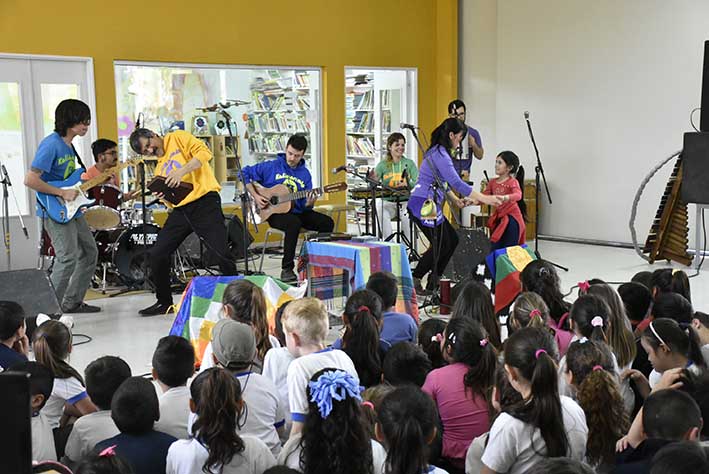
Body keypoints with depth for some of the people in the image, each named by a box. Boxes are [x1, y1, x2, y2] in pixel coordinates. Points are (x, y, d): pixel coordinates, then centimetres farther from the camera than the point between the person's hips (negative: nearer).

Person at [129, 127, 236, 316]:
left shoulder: (178, 138, 6)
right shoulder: (160, 168, 23)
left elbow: (204, 152, -9)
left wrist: (182, 171, -18)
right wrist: (164, 196, -2)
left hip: (204, 202, -7)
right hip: (180, 209, 7)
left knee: (222, 253, -15)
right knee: (157, 254, 2)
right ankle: (164, 302, 19)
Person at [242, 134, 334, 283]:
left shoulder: (304, 174, 7)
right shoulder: (271, 166, -3)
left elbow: (305, 206, 6)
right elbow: (245, 173, 0)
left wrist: (309, 203, -19)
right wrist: (255, 196, -8)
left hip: (297, 211, 5)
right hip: (275, 212, -5)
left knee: (327, 223, -16)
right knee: (294, 223, -38)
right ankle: (287, 269, -30)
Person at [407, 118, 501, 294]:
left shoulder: (438, 152, 15)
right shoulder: (440, 154, -17)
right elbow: (456, 183, -24)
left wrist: (455, 200, 11)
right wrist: (483, 198, -20)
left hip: (429, 205, 10)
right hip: (423, 205, -10)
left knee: (452, 239, 12)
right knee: (441, 244, -3)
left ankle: (434, 282, 18)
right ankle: (414, 281, 5)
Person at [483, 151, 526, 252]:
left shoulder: (513, 182, -12)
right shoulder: (492, 182, 7)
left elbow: (518, 195, -31)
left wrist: (505, 197, -52)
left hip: (511, 218, -6)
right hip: (499, 218, 6)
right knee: (494, 250, 8)